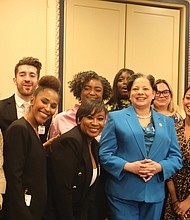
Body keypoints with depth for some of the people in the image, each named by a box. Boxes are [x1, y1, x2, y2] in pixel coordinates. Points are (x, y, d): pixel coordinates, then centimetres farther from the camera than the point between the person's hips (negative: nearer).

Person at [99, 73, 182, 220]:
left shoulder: (167, 122, 12)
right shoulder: (115, 118, 3)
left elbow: (176, 158, 9)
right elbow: (105, 154, -3)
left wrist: (159, 167, -11)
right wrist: (128, 166, -17)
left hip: (155, 195, 3)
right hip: (123, 194, -3)